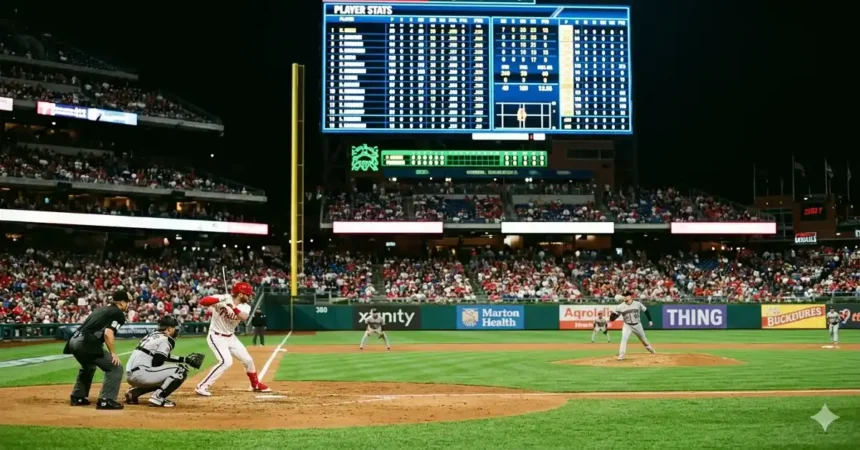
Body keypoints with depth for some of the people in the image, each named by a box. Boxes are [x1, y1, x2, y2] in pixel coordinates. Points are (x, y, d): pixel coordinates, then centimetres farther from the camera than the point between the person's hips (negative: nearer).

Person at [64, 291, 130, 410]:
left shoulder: (101, 309, 25)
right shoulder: (118, 313, 0)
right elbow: (108, 333, -15)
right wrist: (113, 353, -9)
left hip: (74, 341, 9)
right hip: (86, 343, -9)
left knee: (88, 367, 36)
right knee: (115, 367, -3)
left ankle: (78, 397, 41)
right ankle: (105, 400, -8)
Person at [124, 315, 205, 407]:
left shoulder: (153, 335, 21)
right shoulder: (166, 339, -6)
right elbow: (157, 363, -12)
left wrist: (185, 359, 31)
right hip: (141, 374, -9)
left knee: (163, 379, 32)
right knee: (181, 370, -8)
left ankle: (133, 392, 17)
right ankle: (158, 397, -15)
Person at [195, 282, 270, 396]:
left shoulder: (245, 307, -3)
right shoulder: (223, 298, -19)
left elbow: (244, 317, -26)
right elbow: (202, 302, -31)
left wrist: (232, 306, -39)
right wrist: (220, 300, -45)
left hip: (231, 337, 7)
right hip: (217, 337, -7)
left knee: (248, 360, 11)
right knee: (226, 361, -25)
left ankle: (256, 385, 35)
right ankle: (202, 387, -18)